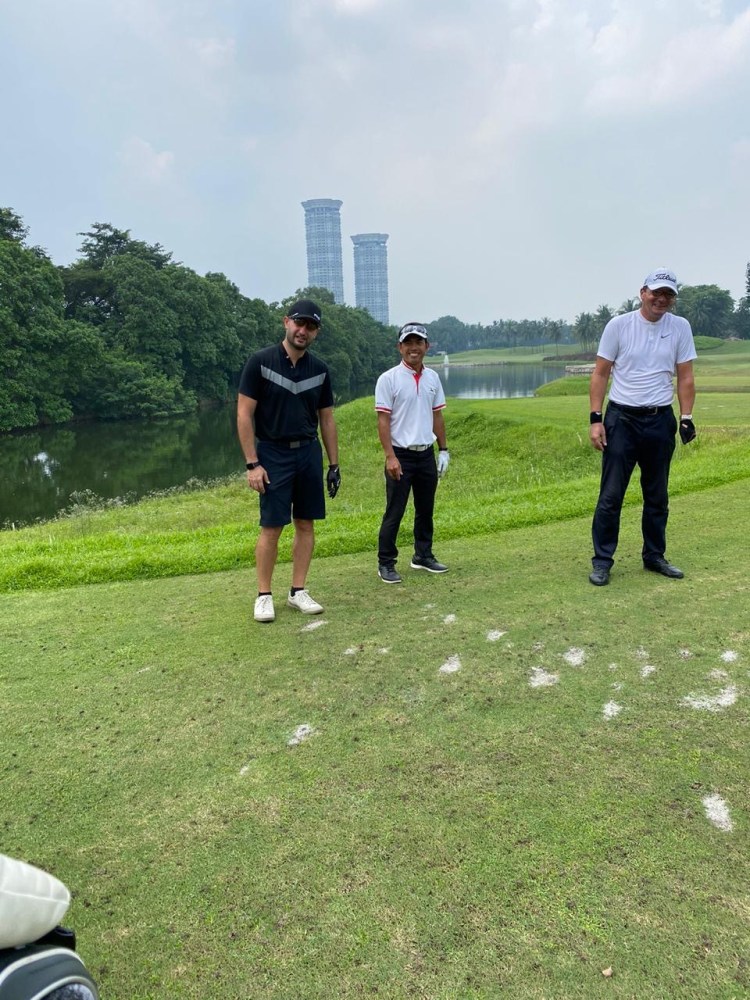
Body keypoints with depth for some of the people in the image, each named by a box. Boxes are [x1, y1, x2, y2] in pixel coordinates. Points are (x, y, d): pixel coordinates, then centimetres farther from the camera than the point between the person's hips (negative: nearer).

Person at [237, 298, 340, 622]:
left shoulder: (320, 369, 6)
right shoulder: (260, 362, -7)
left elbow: (327, 419, 12)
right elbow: (244, 415, -9)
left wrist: (334, 464, 9)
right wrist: (252, 464, -14)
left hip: (309, 453, 5)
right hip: (273, 453, -4)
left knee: (305, 524, 6)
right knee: (271, 527, -2)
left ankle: (298, 591, 18)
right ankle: (264, 595, 11)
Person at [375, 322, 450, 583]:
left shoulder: (433, 378, 9)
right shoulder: (389, 378, -8)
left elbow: (437, 416, 15)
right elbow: (383, 420, -11)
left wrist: (443, 450, 11)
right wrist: (390, 456, -18)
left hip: (427, 454, 6)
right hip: (401, 456, -5)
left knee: (425, 510, 14)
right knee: (394, 512, -1)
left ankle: (423, 556, 28)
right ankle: (386, 563, 9)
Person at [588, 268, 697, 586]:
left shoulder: (680, 327, 4)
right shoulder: (619, 324, -3)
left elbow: (685, 377, 7)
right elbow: (600, 374, -2)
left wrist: (686, 417, -4)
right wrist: (596, 419, -9)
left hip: (661, 420, 3)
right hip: (621, 418, -3)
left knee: (658, 496, 12)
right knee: (611, 495, -3)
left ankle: (654, 556, 26)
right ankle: (602, 561, 6)